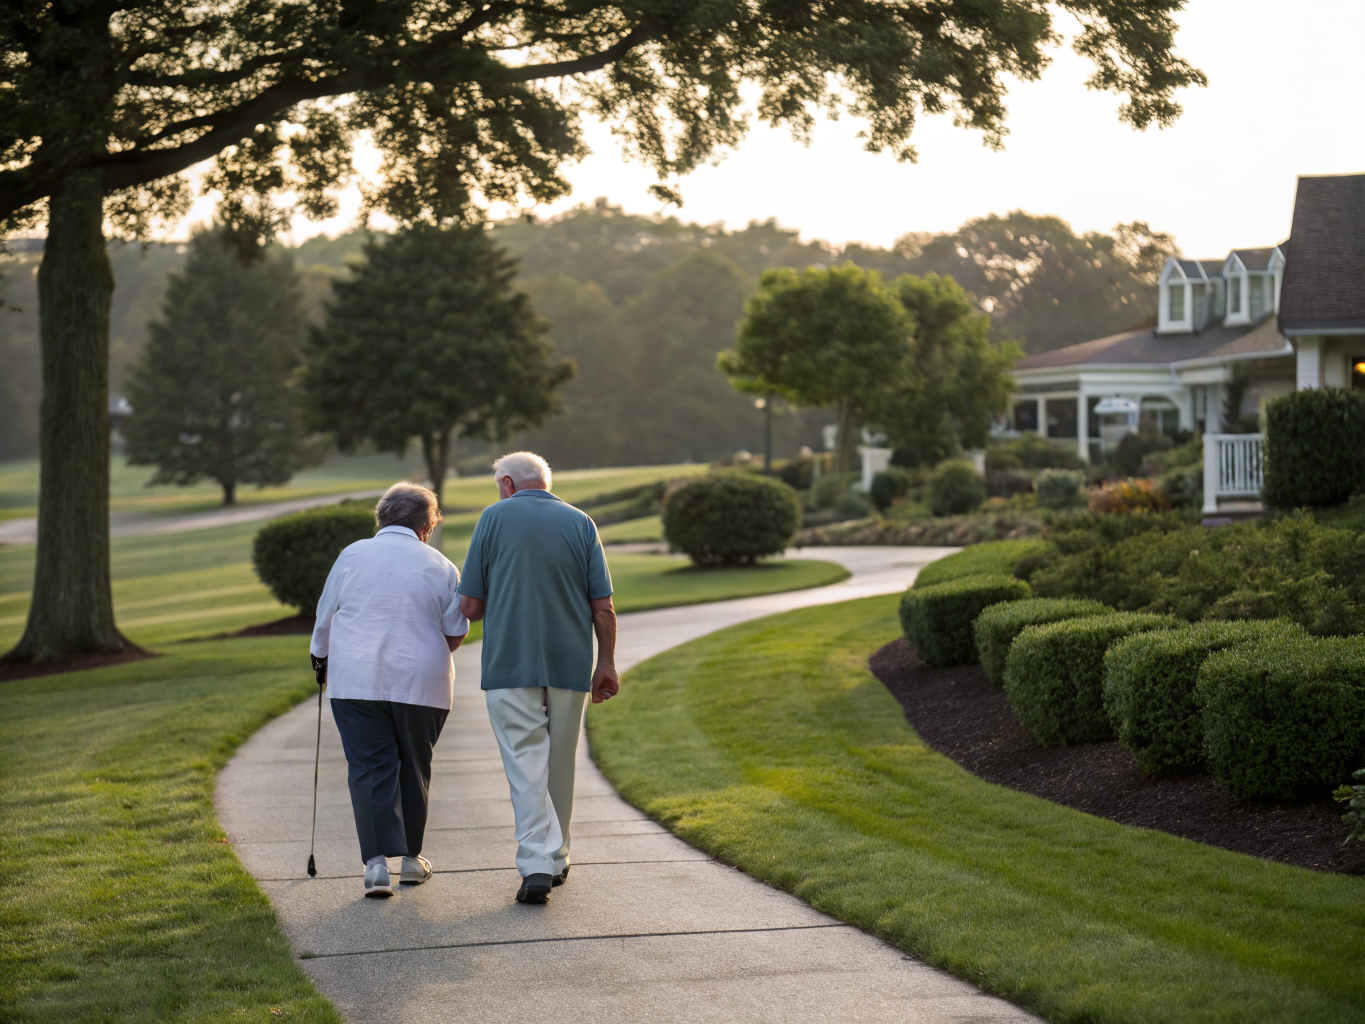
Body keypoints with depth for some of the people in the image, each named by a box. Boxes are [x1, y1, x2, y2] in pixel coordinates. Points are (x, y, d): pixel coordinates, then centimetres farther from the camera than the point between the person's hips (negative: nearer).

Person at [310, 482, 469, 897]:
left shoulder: (352, 556, 2)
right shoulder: (440, 566, 2)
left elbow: (325, 617, 8)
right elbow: (456, 631, 5)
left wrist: (322, 658, 26)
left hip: (356, 680, 0)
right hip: (421, 683, 0)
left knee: (369, 769, 0)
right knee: (414, 768, 14)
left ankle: (377, 860, -12)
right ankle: (411, 857, 22)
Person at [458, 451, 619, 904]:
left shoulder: (495, 517, 0)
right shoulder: (579, 522, 6)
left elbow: (469, 605, -1)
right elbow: (603, 607, 2)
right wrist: (606, 664, 10)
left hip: (510, 664, -3)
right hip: (570, 663, 3)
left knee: (526, 763, -4)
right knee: (560, 763, 15)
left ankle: (537, 863, -16)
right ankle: (556, 859, 25)